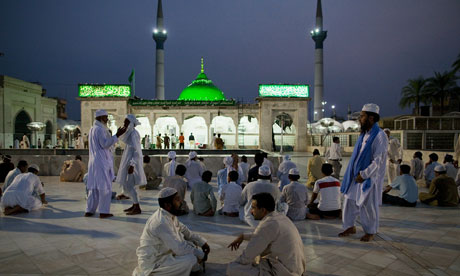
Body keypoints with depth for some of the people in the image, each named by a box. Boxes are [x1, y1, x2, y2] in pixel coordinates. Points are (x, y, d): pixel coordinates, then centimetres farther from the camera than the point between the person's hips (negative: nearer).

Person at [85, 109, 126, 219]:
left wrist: (115, 135, 19)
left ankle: (89, 211, 18)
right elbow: (105, 144, -20)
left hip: (94, 161, 10)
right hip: (102, 162, -10)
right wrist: (117, 135, -22)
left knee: (94, 186, 14)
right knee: (105, 187, -2)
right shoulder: (100, 129, -14)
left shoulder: (92, 129, 17)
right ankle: (103, 212, 2)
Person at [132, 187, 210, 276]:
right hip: (152, 265, -9)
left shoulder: (170, 215, -1)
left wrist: (202, 242, 4)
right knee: (191, 259, -23)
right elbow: (180, 249, -28)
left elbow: (185, 232, 12)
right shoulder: (161, 223, -30)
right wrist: (201, 254, -15)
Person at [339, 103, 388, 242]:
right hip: (356, 176, 8)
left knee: (369, 206, 5)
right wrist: (356, 174, 8)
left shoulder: (380, 136, -16)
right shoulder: (364, 134, 10)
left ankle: (370, 232, 24)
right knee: (350, 201, 12)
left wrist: (363, 175, -16)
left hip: (370, 178, -7)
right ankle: (350, 227, 28)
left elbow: (378, 161, -19)